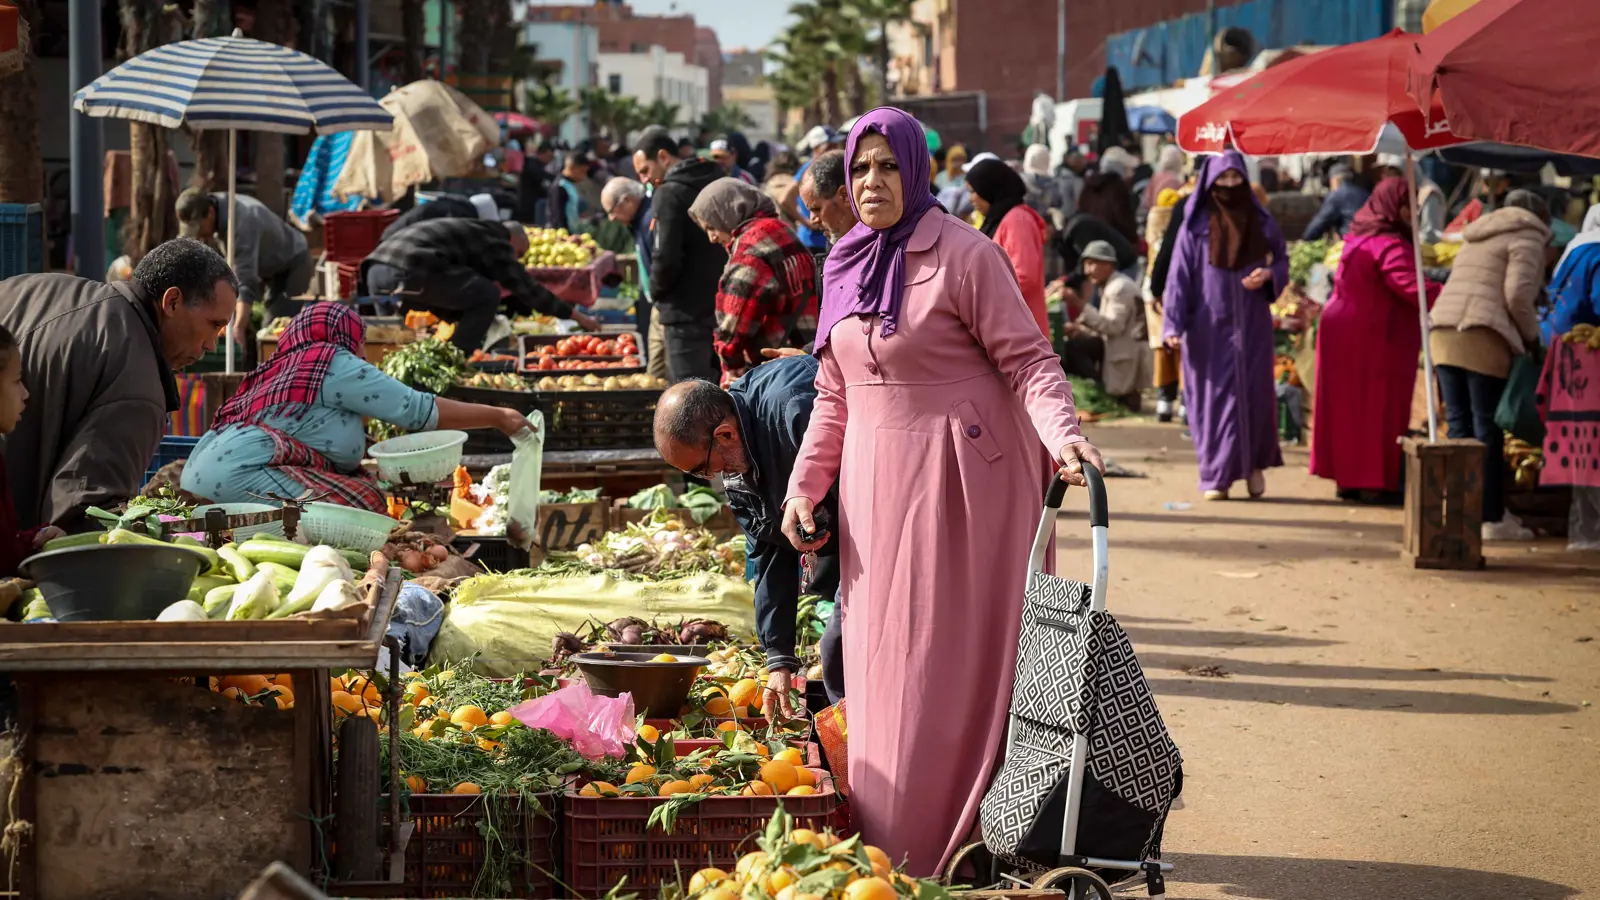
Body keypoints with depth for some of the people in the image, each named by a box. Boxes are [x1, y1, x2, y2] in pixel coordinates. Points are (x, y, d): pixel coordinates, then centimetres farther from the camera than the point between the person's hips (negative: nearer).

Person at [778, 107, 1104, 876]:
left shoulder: (964, 255, -9)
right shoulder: (846, 264, 12)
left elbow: (1027, 358, -12)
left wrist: (1060, 433, -29)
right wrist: (805, 485, 11)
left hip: (958, 479, -7)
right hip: (875, 481, 7)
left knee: (945, 660, -6)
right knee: (881, 660, 8)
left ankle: (944, 846, -1)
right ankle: (884, 839, 14)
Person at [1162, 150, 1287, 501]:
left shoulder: (1260, 222, 7)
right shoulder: (1196, 226, 0)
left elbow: (1281, 261, 14)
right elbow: (1179, 277, -4)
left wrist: (1267, 275, -10)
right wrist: (1173, 325, -12)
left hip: (1252, 326, 2)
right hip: (1210, 328, -2)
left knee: (1255, 392, 1)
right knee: (1215, 397, -1)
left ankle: (1255, 463, 21)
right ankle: (1216, 475, 5)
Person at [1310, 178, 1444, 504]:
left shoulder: (1360, 240, 14)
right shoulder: (1389, 245, -18)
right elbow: (1411, 286, -30)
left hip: (1345, 333, 10)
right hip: (1373, 339, -10)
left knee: (1350, 406, 12)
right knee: (1378, 409, -4)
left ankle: (1349, 477, 17)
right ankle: (1374, 483, -1)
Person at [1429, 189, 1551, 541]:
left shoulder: (1478, 238, 30)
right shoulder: (1527, 238, 5)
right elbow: (1517, 293, -9)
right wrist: (1531, 336, 5)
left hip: (1442, 332, 7)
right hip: (1483, 338, -7)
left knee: (1459, 425, 8)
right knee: (1488, 431, -4)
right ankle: (1492, 518, -3)